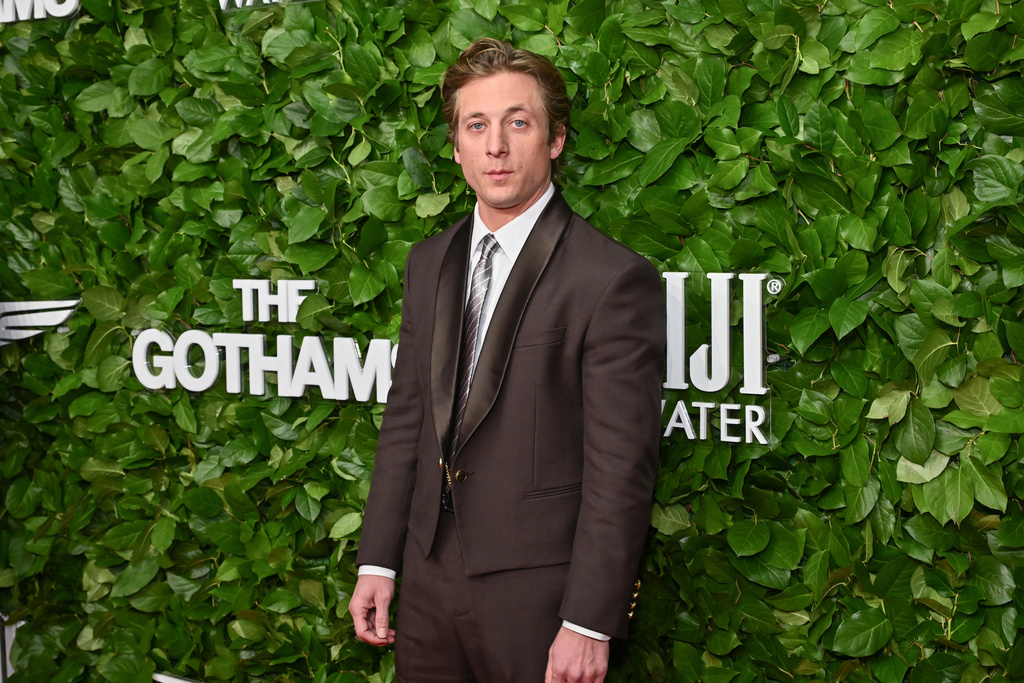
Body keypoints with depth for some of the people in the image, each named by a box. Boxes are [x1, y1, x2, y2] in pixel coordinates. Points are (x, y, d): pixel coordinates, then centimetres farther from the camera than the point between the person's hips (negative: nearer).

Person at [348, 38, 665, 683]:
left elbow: (620, 467, -15)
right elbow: (407, 416, 13)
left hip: (538, 595, -6)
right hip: (431, 580, 6)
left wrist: (589, 625, -16)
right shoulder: (429, 263, 9)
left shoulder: (613, 278, -13)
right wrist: (378, 561, 9)